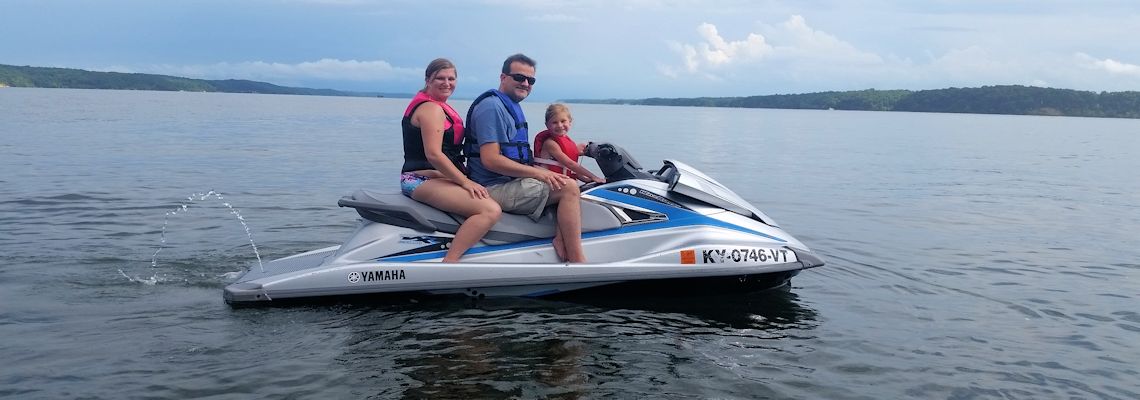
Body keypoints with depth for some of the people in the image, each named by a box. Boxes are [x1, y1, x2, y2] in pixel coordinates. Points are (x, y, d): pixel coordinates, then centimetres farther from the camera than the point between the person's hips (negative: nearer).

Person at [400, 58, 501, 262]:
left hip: (435, 177, 11)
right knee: (491, 210, -27)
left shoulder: (437, 106, 22)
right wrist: (465, 182, -20)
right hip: (422, 180, -11)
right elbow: (433, 154, -21)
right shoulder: (431, 108, -11)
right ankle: (449, 262, -31)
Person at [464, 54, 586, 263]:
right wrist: (538, 173, -20)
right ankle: (576, 259, -19)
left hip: (510, 182, 11)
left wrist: (542, 171, 7)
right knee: (568, 188, -17)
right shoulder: (491, 106, -14)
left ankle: (561, 238, -11)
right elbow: (490, 160, -23)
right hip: (495, 188, -10)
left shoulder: (512, 106, 19)